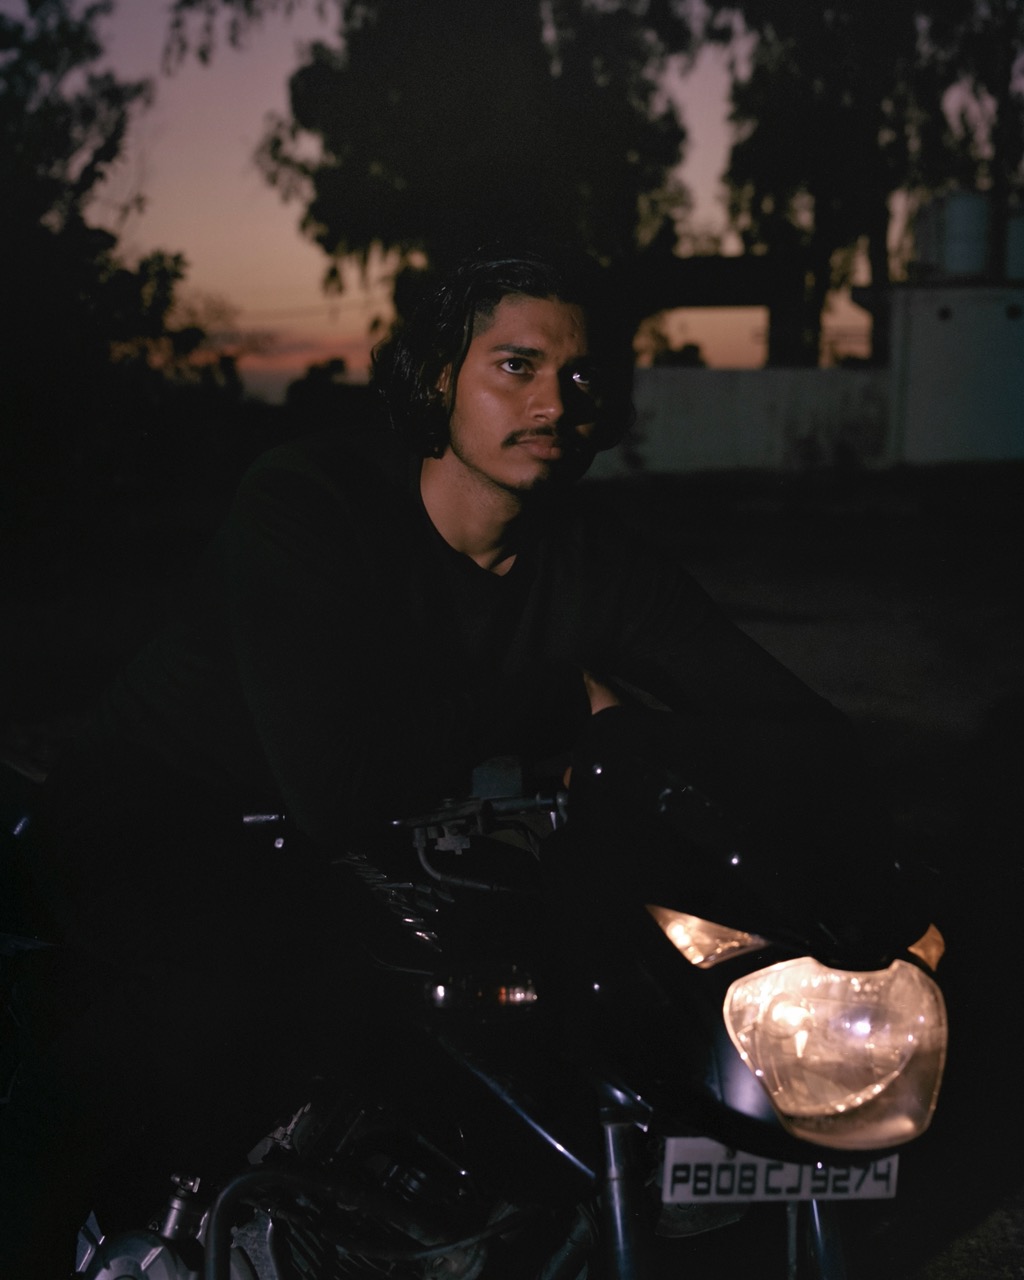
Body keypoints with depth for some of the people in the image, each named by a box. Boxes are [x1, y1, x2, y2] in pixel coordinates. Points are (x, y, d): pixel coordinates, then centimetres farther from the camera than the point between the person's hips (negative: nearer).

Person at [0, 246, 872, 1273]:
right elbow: (338, 782, -33)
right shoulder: (306, 498, -20)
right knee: (258, 968, -36)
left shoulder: (598, 566, -6)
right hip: (163, 824, -5)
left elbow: (812, 741, -11)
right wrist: (561, 700, -21)